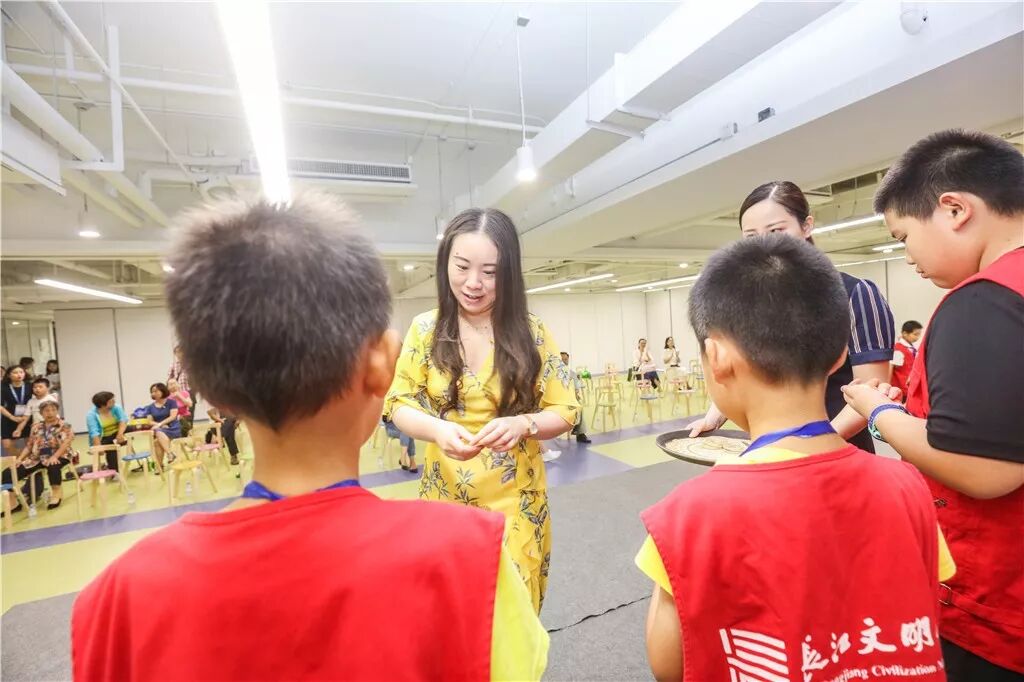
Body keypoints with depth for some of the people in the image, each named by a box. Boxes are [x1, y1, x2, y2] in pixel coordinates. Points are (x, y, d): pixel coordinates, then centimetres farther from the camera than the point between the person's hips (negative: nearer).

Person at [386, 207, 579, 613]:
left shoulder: (531, 332, -9)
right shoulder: (425, 329, -6)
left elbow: (565, 411, -4)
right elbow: (399, 404, -2)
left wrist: (522, 424, -25)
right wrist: (436, 429, -24)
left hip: (515, 500, -1)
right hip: (446, 495, 2)